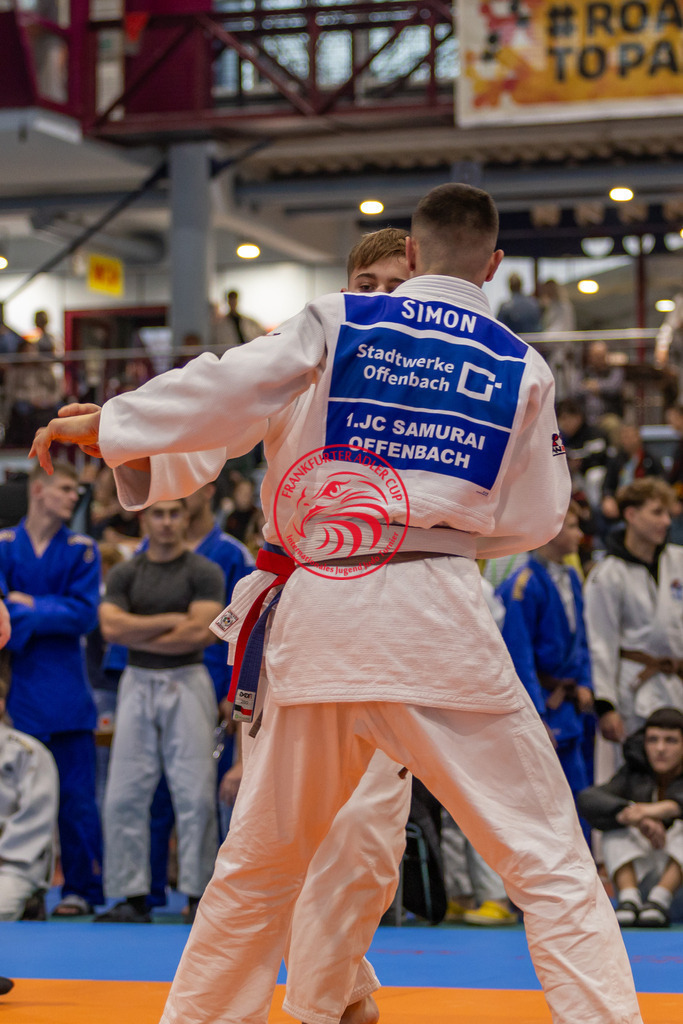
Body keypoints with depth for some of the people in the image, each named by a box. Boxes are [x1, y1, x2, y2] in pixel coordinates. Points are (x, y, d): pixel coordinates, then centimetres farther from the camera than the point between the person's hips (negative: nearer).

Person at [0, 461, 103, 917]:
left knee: (75, 795, 0)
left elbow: (85, 614, -5)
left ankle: (83, 888, 8)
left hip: (65, 689, 0)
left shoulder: (82, 550, 5)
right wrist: (52, 612, -13)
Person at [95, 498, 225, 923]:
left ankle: (199, 894, 2)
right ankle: (134, 897, 5)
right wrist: (171, 621, -8)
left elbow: (200, 632, -11)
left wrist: (139, 635, -4)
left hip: (187, 683, -3)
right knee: (125, 794, -1)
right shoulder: (125, 574, 9)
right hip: (138, 683, 3)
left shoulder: (204, 572, 0)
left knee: (196, 794, -5)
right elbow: (111, 626, -5)